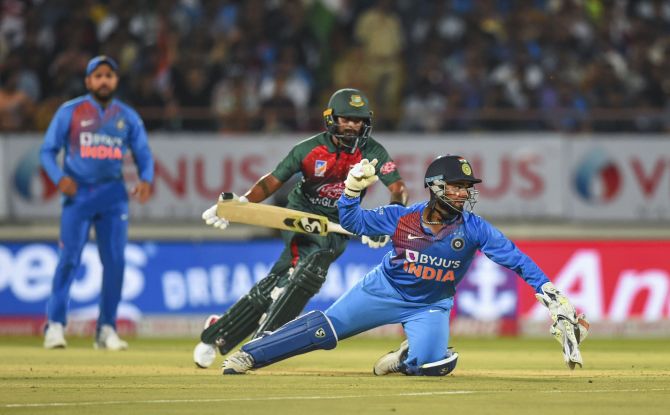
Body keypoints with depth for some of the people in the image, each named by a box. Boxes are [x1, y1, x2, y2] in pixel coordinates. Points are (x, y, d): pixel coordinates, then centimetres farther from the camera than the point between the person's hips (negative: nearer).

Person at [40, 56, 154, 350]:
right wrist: (59, 178, -15)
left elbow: (143, 155, 12)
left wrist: (146, 179, -8)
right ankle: (55, 325, -4)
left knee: (115, 261, -1)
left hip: (113, 195, 3)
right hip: (78, 193, -3)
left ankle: (106, 329, 7)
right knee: (69, 259, -9)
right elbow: (48, 151, 3)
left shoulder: (128, 116, 9)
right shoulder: (70, 112, 2)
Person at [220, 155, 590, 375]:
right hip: (385, 290, 0)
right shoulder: (403, 219, -15)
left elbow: (514, 258, -22)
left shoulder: (473, 228, -18)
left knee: (433, 364, -27)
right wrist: (354, 185, -22)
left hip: (431, 306, 0)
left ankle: (404, 359, 9)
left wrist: (551, 295, -30)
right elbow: (351, 221, -6)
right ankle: (248, 356, 1)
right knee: (325, 328, -8)